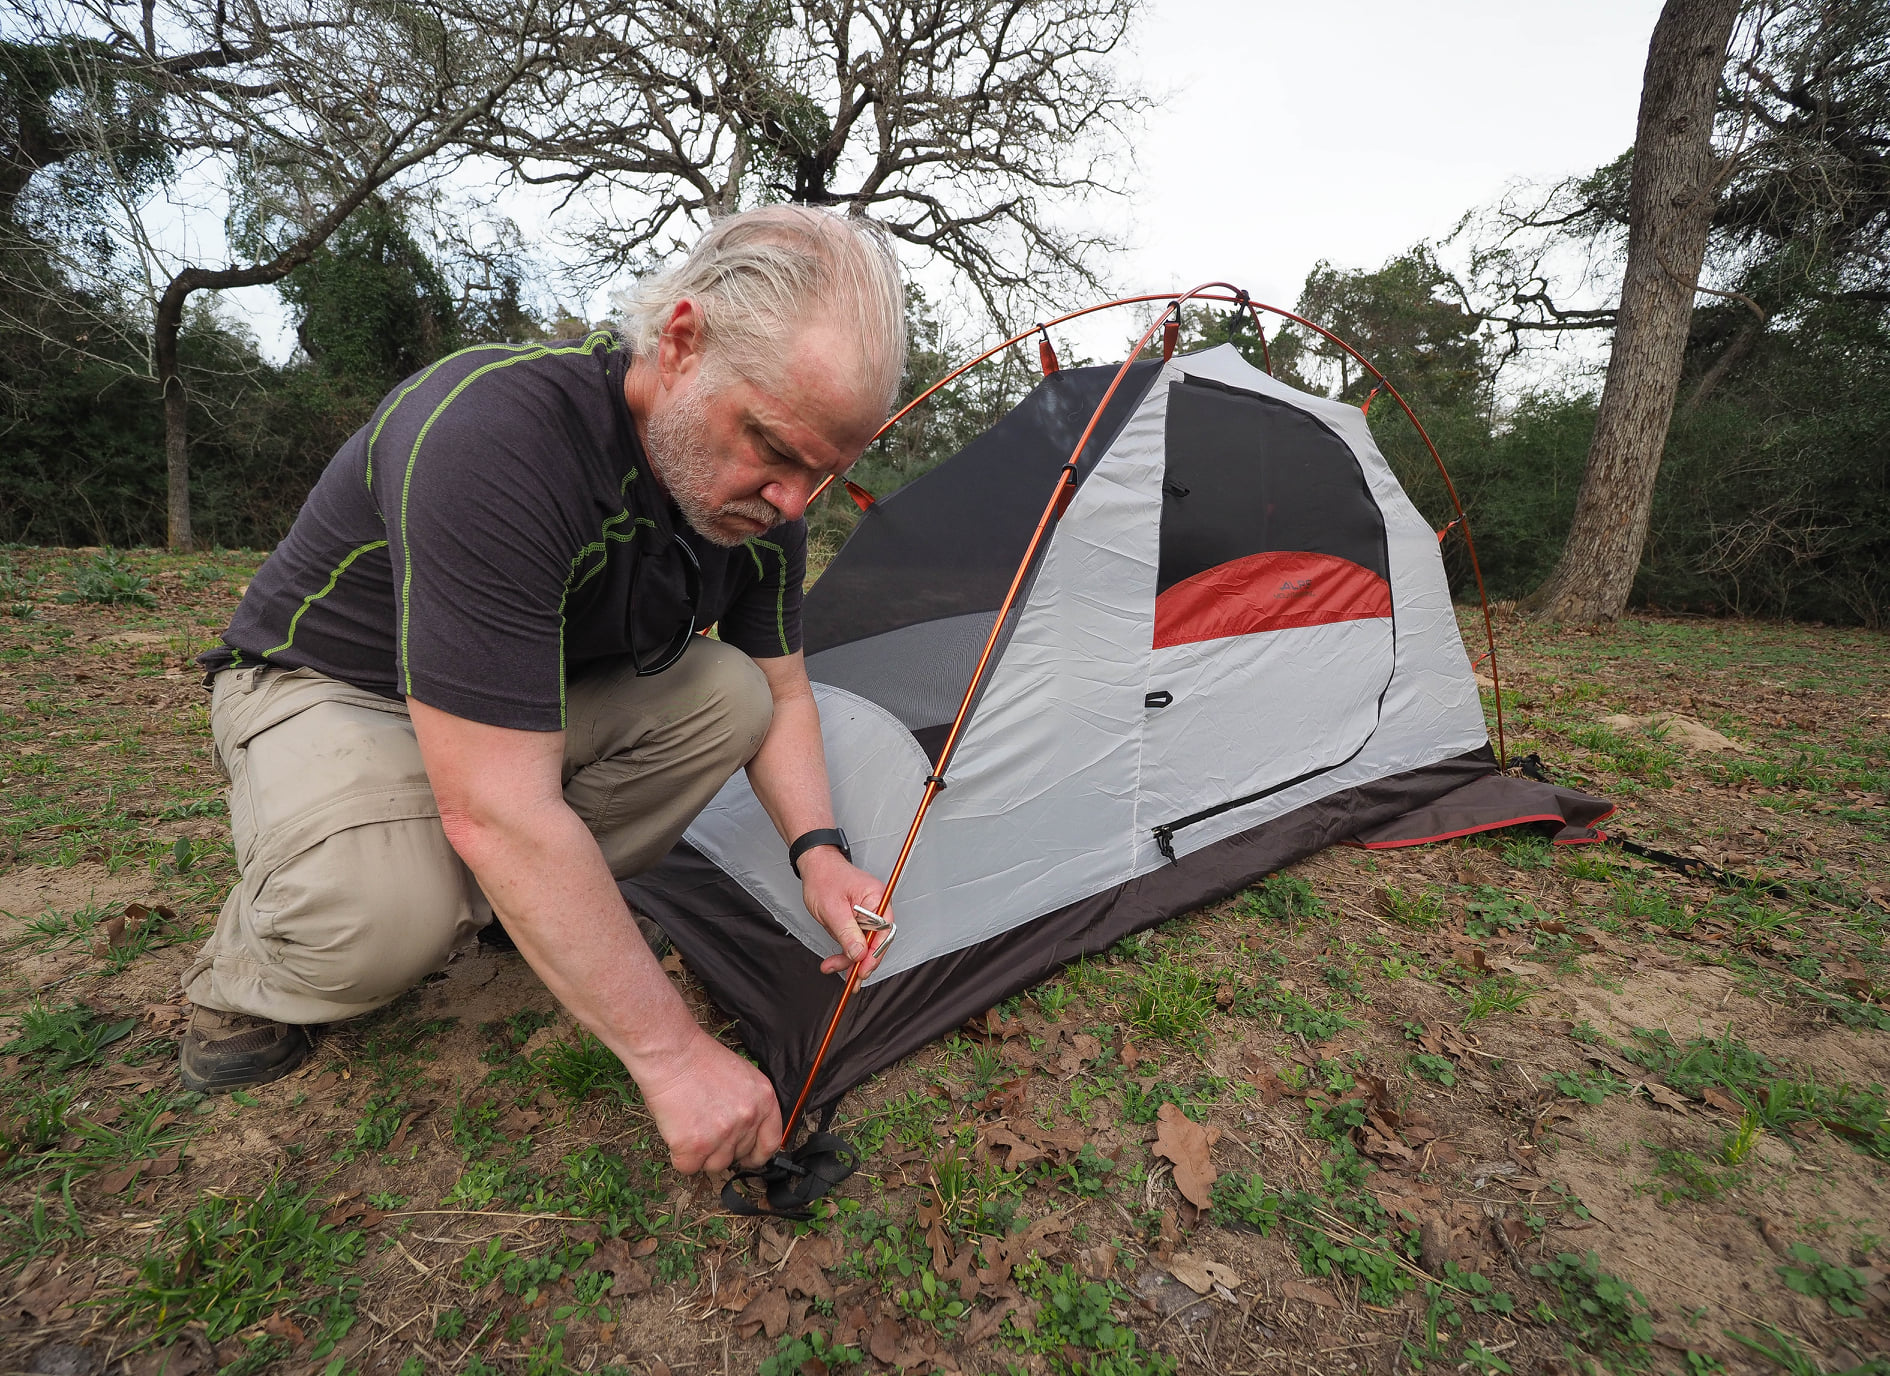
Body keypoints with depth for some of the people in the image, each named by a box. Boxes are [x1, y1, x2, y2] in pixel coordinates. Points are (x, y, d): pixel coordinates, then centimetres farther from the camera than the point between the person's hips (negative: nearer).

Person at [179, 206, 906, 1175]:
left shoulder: (757, 492, -16)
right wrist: (670, 1053, -34)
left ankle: (517, 910, 0)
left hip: (544, 692, 6)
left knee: (729, 694, -15)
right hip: (326, 687, -6)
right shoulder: (496, 432, -39)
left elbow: (784, 695, -1)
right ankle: (241, 978, 3)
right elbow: (499, 811, -40)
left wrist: (817, 849, -19)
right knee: (391, 911, -35)